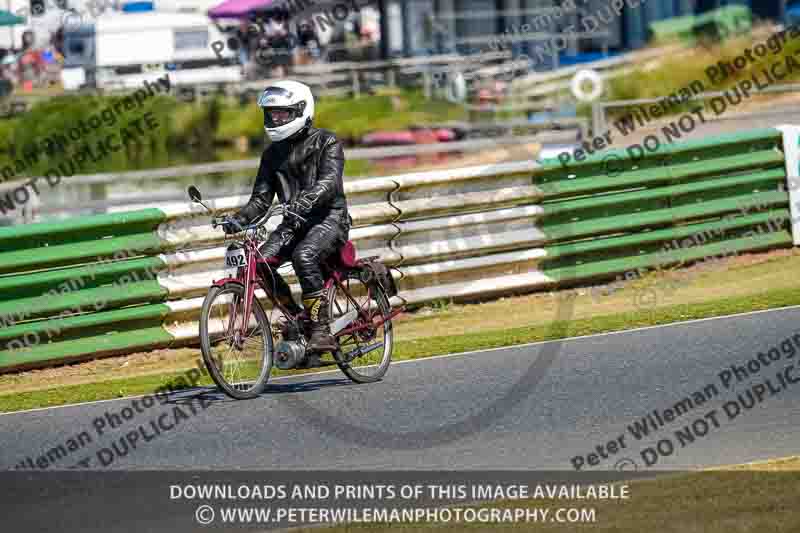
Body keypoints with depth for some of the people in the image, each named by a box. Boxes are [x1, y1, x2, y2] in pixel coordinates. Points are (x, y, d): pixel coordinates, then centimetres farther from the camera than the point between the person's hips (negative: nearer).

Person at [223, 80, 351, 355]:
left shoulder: (326, 142, -4)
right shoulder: (273, 153, 13)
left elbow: (330, 182, -22)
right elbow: (261, 198, 8)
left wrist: (305, 201, -42)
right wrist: (240, 219, -13)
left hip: (329, 218, -6)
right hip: (294, 222, 6)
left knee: (304, 256, -35)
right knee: (260, 261, -20)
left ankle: (322, 330, -29)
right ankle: (297, 317, -3)